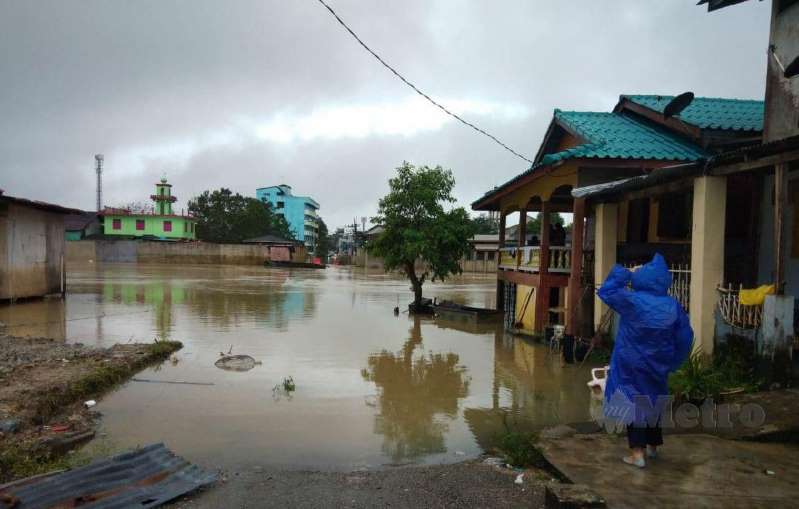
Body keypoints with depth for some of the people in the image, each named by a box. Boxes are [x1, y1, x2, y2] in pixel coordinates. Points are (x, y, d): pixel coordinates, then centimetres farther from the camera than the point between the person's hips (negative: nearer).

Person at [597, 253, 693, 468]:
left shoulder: (631, 301, -18)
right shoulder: (673, 306, -6)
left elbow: (606, 291, -5)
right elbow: (685, 336, 1)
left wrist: (620, 274, 5)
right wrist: (673, 361, 12)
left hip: (632, 364, -4)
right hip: (658, 365, 4)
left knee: (634, 402, 3)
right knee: (653, 402, 20)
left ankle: (638, 453, -1)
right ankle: (653, 446, 35)